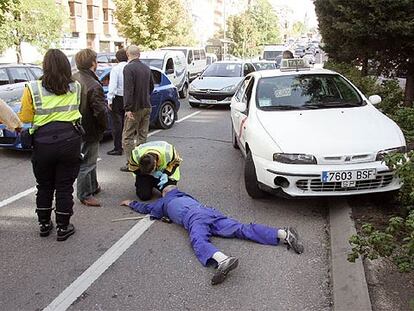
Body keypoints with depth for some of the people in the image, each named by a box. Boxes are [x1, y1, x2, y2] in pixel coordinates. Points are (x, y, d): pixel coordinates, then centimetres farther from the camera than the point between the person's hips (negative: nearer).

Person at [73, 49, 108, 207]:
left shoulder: (73, 79, 0)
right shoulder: (93, 86, -25)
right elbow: (100, 111, -25)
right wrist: (104, 126, -8)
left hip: (77, 127, 9)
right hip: (89, 130, -9)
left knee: (89, 160, 24)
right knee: (86, 163, 3)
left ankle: (93, 186, 40)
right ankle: (85, 195, 16)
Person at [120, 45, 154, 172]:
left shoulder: (128, 68, -13)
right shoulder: (147, 68, 10)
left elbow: (128, 90, -20)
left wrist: (128, 108, -21)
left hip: (134, 108, -7)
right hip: (147, 106, 7)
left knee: (127, 137, 1)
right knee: (142, 136, 13)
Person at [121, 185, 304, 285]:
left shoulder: (164, 201, 31)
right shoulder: (185, 196, 44)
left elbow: (146, 208, 44)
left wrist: (130, 203, 63)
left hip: (193, 218, -5)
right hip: (210, 212, 5)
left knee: (199, 242, -31)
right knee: (241, 229, -10)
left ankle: (223, 260, -67)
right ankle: (284, 234, -28)